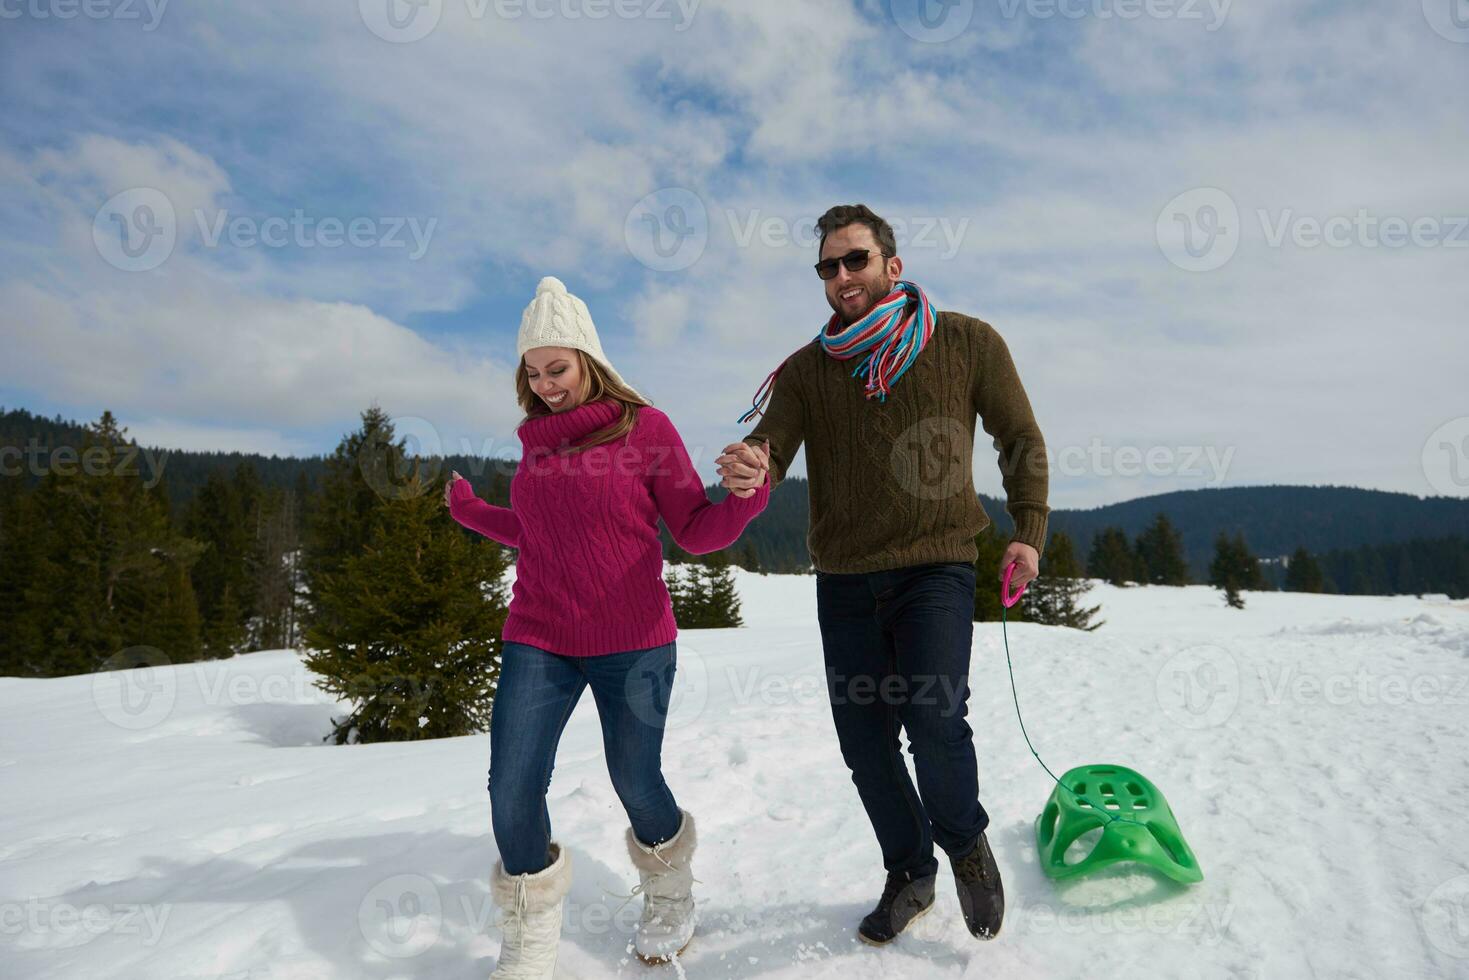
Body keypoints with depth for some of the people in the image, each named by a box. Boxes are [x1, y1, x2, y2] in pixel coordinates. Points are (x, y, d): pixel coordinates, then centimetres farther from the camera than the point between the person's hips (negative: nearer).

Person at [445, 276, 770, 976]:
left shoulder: (644, 426, -6)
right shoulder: (536, 439, 8)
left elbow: (697, 532, -6)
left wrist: (748, 497, -25)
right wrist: (470, 512, 29)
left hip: (633, 643, -4)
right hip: (538, 641, 4)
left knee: (636, 782, 8)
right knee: (512, 789, -4)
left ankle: (670, 901, 40)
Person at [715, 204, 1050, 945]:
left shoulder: (967, 344, -1)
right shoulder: (808, 368, 2)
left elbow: (1021, 442, 8)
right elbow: (770, 448, -10)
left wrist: (1028, 531, -2)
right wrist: (748, 469, -34)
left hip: (935, 565, -3)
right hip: (844, 579, 3)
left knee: (934, 720, -19)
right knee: (864, 742, 9)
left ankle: (966, 843, 15)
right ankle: (910, 875, 34)